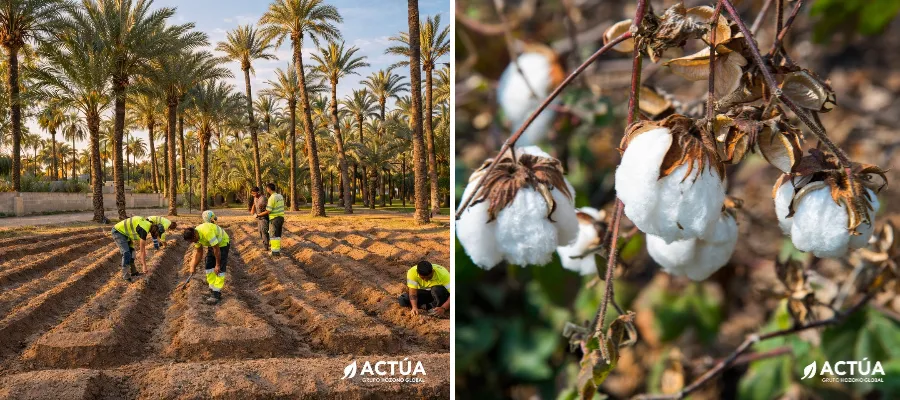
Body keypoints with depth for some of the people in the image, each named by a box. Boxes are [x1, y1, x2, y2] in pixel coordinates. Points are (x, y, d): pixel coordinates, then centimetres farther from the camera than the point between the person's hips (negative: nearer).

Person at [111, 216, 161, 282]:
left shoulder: (148, 224, 5)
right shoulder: (144, 230, -24)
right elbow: (142, 249, -22)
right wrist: (144, 265, -18)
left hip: (123, 232, 10)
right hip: (117, 232, -10)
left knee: (131, 251, 12)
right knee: (126, 253, -14)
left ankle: (133, 272, 20)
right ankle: (126, 276, -9)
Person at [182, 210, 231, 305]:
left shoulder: (207, 232, -38)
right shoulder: (196, 236, -11)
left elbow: (217, 249, -30)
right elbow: (198, 252, 2)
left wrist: (217, 265, -21)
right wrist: (193, 266, -1)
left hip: (223, 244, -8)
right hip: (212, 245, 8)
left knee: (219, 270, -14)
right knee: (209, 268, 5)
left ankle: (216, 294, -14)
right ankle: (213, 291, 13)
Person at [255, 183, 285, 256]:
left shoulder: (272, 198, -18)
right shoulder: (280, 196, 8)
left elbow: (267, 212, -15)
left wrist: (258, 215, -4)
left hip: (274, 219, -7)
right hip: (281, 218, 7)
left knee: (274, 235, 0)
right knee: (278, 234, 16)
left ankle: (275, 251, 2)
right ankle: (278, 248, 21)